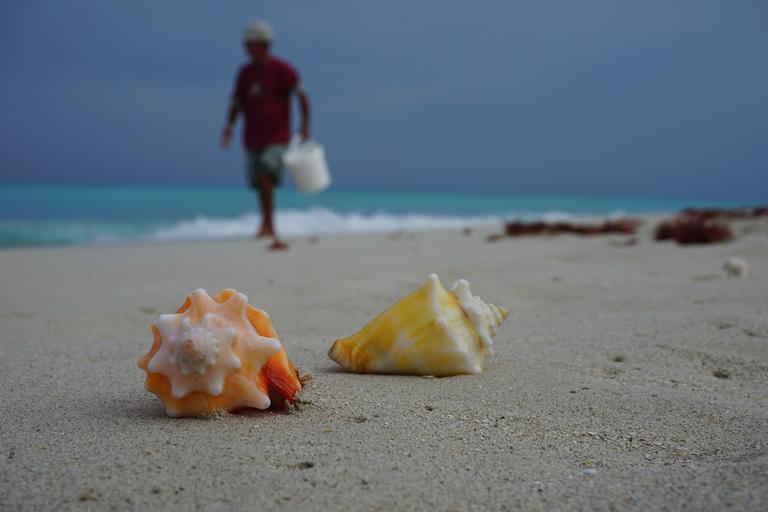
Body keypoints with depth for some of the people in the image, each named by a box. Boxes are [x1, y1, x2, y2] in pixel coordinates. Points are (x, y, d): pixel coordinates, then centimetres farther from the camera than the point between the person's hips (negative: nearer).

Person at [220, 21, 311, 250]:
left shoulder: (283, 69, -5)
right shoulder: (245, 72, 10)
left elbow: (302, 96, -9)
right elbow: (237, 102, 14)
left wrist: (305, 125, -19)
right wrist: (229, 126, -1)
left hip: (277, 138, -5)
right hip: (253, 141, 5)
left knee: (266, 176, -26)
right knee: (261, 187, 5)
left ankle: (267, 223, -18)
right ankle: (274, 237, 15)